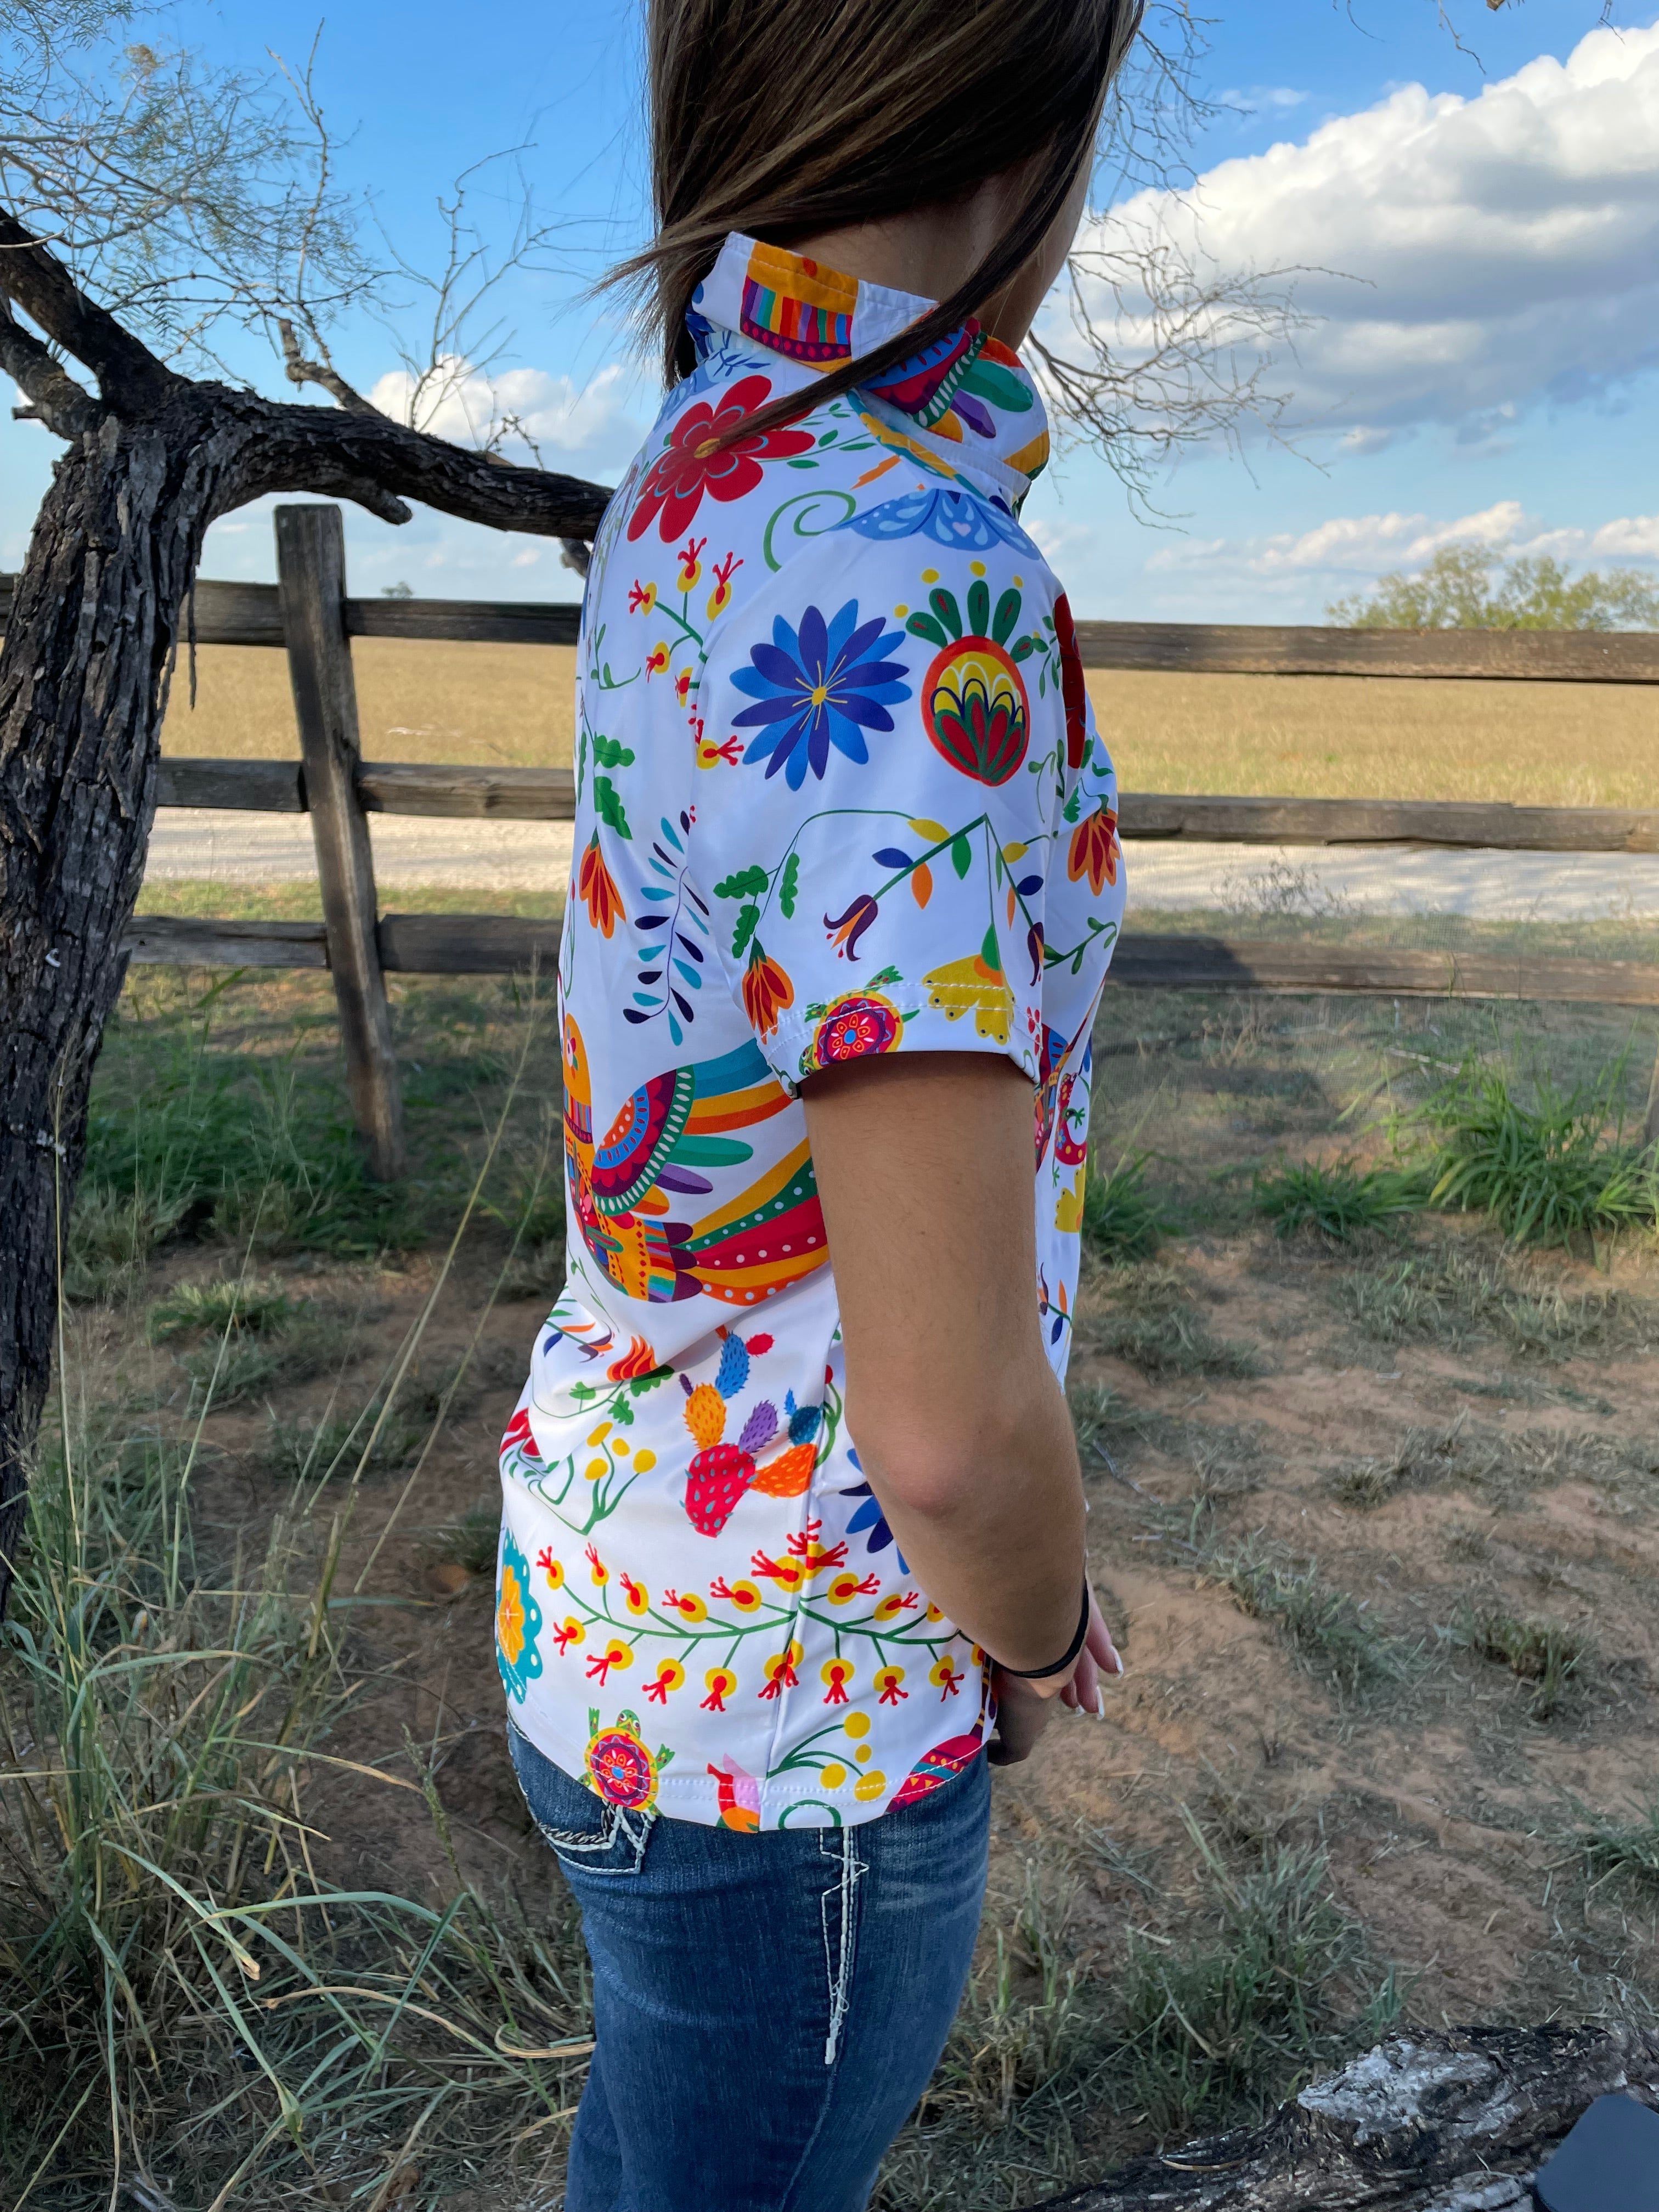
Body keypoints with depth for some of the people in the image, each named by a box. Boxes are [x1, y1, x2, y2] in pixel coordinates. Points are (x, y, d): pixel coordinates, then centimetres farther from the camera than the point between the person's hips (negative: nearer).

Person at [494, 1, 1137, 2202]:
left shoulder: (704, 485, 0)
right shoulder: (896, 578, -29)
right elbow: (954, 1419, -30)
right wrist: (1037, 1638, -7)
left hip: (631, 1536, 8)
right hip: (788, 1688, -8)